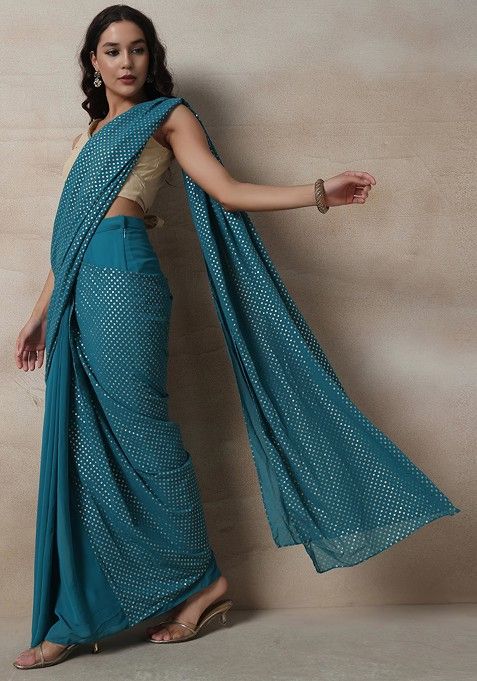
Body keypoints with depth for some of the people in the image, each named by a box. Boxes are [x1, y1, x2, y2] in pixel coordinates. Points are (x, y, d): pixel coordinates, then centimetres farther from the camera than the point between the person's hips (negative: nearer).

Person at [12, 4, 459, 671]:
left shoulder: (167, 115, 9)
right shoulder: (87, 138, 27)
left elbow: (227, 191, -2)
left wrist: (321, 192, -13)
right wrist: (40, 314, 24)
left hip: (123, 276, -6)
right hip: (80, 292, 6)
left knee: (136, 429, -7)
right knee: (82, 447, 3)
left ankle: (203, 579, 9)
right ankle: (73, 621, 9)